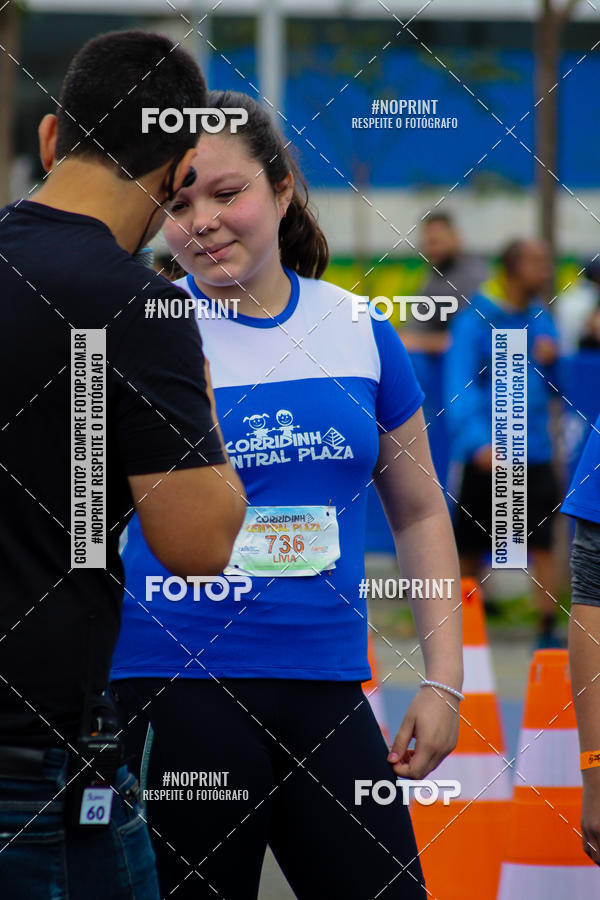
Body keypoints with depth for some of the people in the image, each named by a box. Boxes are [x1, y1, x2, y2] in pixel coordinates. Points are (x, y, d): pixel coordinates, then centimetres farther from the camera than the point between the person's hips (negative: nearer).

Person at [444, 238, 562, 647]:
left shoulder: (541, 319, 9)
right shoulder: (475, 321, -7)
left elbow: (555, 389, 14)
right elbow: (459, 389, -16)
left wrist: (550, 363, -8)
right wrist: (479, 441, -29)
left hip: (533, 452, 3)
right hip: (485, 455, -3)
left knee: (542, 542, -8)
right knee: (471, 549, 6)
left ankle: (548, 629, -7)